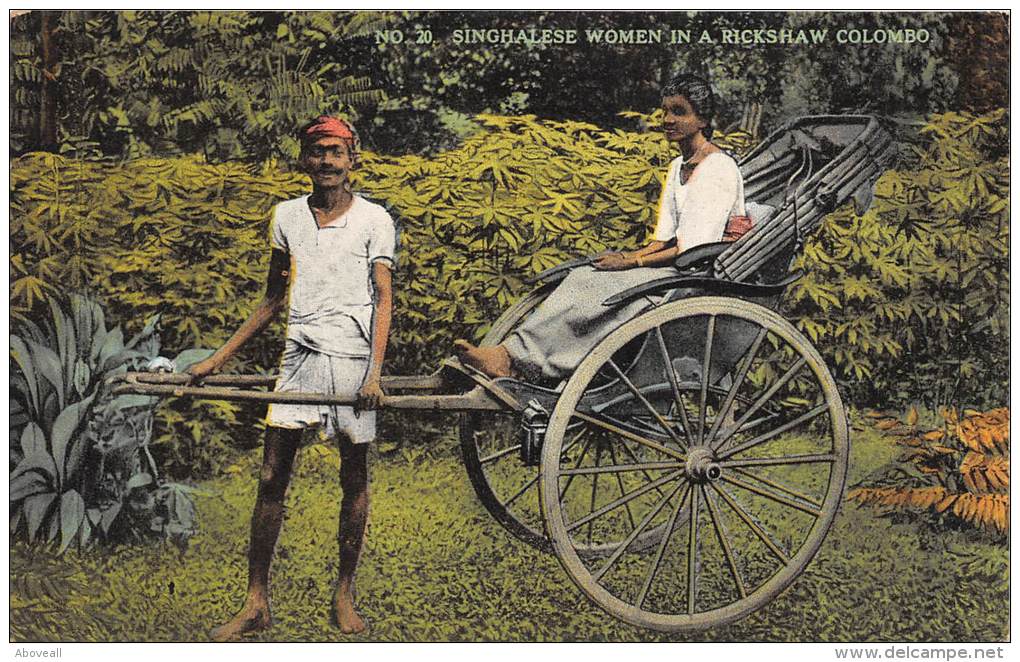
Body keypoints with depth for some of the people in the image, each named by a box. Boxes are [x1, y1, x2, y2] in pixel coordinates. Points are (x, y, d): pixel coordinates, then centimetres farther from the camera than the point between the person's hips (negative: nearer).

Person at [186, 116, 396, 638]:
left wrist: (374, 373, -17)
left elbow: (383, 299, -4)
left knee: (354, 478, 5)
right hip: (299, 358, 3)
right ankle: (256, 603, 8)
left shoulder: (373, 219, 0)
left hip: (353, 359, -3)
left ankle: (344, 595, 19)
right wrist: (217, 359, 14)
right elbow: (272, 300, 17)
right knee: (271, 477, 0)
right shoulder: (287, 217, 11)